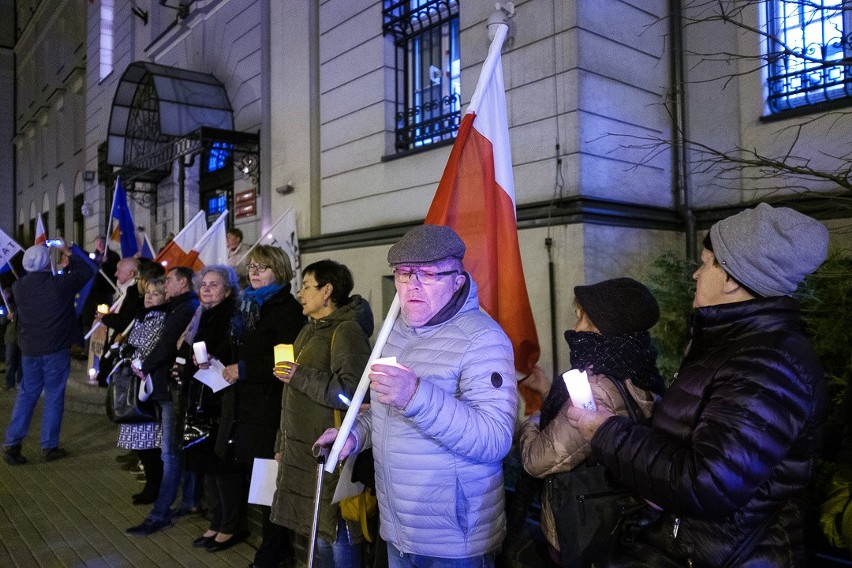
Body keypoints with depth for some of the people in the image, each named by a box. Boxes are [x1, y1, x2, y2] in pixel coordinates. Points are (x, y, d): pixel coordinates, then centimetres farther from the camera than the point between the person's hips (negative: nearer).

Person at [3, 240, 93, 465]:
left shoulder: (18, 287, -1)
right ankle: (49, 447, 10)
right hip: (56, 349, -4)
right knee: (54, 396, 4)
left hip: (29, 349, 4)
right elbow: (86, 271, 1)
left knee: (26, 395, 14)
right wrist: (68, 252, 11)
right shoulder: (60, 284, -14)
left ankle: (12, 444, 11)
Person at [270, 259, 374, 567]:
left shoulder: (347, 331, -14)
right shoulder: (309, 330, 16)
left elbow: (352, 393, -27)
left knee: (338, 535, 0)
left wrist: (300, 377, -20)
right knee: (319, 533, 17)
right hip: (302, 450, 9)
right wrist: (283, 443, 22)